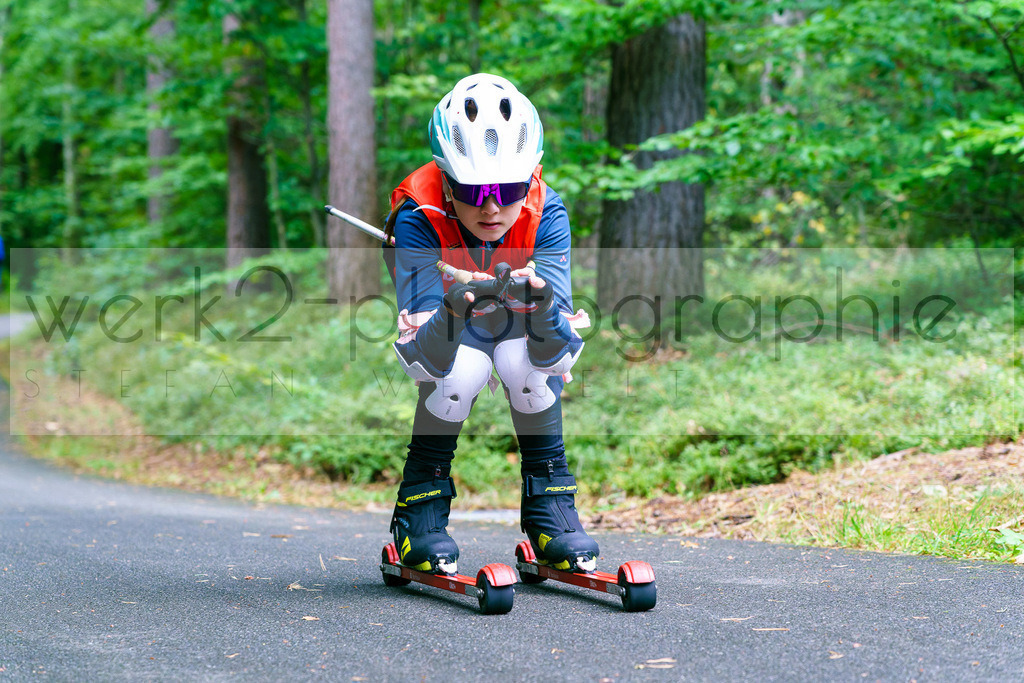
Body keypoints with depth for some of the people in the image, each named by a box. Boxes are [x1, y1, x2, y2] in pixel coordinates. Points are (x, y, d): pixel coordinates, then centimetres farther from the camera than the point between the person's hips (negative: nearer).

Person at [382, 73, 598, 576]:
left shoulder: (545, 214, -29)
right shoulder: (418, 218, -32)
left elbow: (553, 353, -35)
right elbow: (429, 360, -39)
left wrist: (543, 306, -57)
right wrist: (452, 314, -60)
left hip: (516, 331, 1)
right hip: (446, 334, -1)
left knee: (525, 362, -30)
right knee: (463, 368, -31)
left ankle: (550, 507, -10)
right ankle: (420, 509, -10)